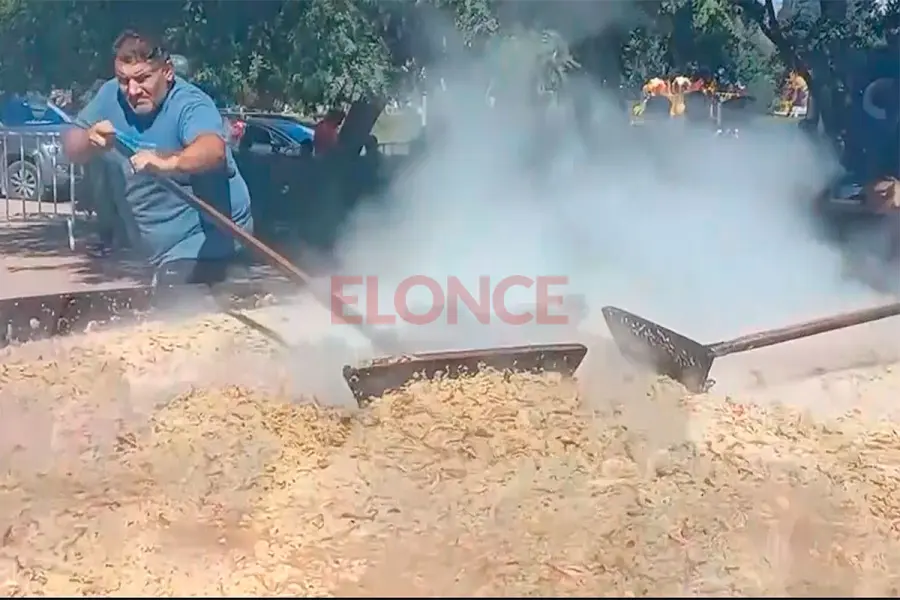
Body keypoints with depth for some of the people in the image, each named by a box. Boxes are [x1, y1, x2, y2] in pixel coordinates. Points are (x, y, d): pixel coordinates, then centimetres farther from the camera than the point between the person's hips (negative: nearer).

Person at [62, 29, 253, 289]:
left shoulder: (189, 104, -23)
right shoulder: (111, 95, -2)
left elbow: (214, 150, -44)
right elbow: (71, 147, 0)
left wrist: (167, 163, -65)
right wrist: (91, 139, -24)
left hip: (205, 241, -8)